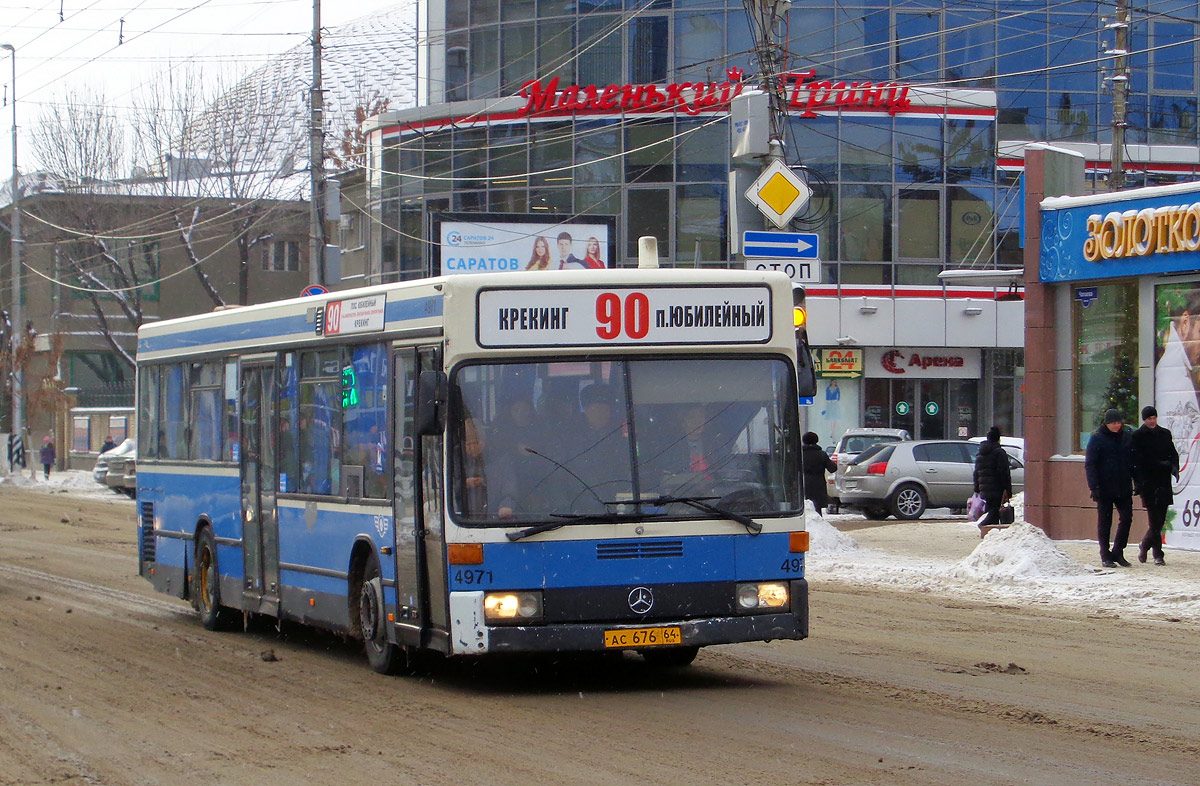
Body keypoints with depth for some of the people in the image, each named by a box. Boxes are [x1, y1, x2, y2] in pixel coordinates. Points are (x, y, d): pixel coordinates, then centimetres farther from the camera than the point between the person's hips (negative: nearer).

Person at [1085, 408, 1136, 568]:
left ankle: (1118, 552, 12)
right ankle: (1105, 556, 11)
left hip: (1124, 488, 4)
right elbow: (1089, 464, -7)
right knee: (1104, 522, 3)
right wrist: (1094, 487, -15)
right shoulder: (1097, 439, -4)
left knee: (1126, 518, 0)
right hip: (1105, 489, -4)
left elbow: (1133, 462, 17)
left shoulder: (1127, 438, 8)